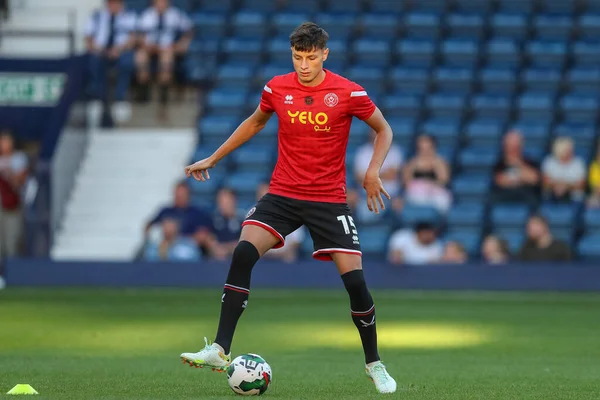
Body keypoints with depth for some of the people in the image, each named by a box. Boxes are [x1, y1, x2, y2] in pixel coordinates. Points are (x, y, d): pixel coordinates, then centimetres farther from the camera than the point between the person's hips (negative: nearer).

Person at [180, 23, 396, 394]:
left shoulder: (349, 93, -9)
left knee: (355, 280, -10)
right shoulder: (277, 88, -1)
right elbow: (254, 123, 20)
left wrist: (373, 172, -9)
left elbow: (383, 130, 6)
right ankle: (220, 350, -19)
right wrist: (212, 159, 21)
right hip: (282, 195, 2)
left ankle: (374, 363, 12)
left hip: (330, 200, -2)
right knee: (243, 253, -21)